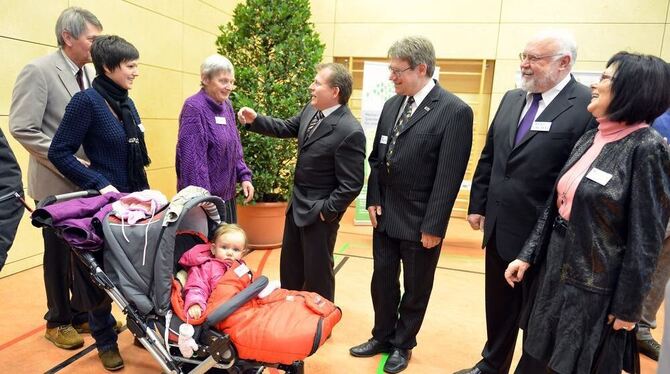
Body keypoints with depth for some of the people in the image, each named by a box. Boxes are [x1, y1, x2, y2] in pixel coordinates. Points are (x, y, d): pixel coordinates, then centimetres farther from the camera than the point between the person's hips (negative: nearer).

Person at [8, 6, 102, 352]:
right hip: (57, 184, -5)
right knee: (59, 254, 9)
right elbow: (22, 129, -17)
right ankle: (58, 321, 28)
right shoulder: (38, 71, -12)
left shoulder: (91, 74, 7)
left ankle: (84, 313, 29)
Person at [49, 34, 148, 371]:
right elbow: (58, 152, -15)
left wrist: (145, 192, 14)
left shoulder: (127, 103, 9)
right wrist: (99, 184, -20)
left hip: (135, 200, 7)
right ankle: (105, 340, 25)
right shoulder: (87, 101, -13)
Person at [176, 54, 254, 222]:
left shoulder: (227, 105, 8)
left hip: (227, 195, 8)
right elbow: (191, 157, -21)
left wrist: (244, 176, 4)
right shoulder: (194, 108, -16)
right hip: (204, 197, -8)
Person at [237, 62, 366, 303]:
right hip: (297, 203, 9)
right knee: (289, 265, 24)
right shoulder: (311, 110, -1)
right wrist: (255, 120, 3)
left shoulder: (350, 132, -27)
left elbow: (351, 185, -24)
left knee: (317, 271, 10)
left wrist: (326, 211, -18)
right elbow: (286, 128, 16)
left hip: (319, 211, -9)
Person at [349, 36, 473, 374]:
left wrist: (433, 226, -16)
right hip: (385, 216, 6)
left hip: (420, 222, -5)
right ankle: (382, 337, 38)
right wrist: (374, 200, 3)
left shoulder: (455, 111, -15)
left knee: (415, 289, 14)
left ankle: (402, 344, 35)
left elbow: (449, 177, -16)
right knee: (382, 282, 17)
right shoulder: (391, 104, 5)